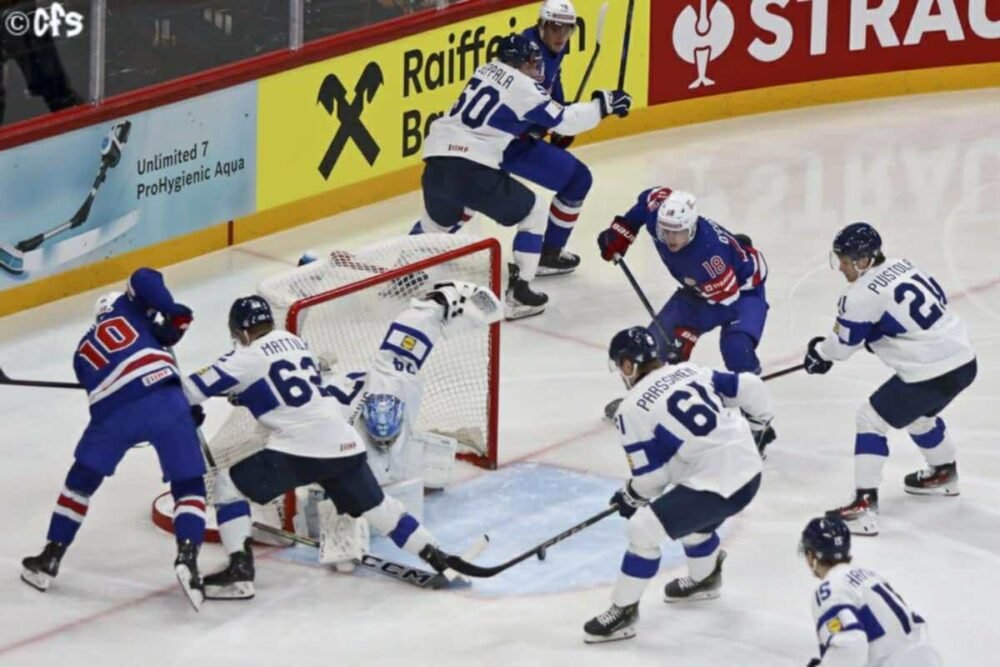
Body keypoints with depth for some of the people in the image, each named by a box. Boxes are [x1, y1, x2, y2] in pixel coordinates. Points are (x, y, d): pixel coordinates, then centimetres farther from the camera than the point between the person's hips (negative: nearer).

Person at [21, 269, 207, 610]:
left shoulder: (82, 352, 33)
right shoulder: (128, 307, 24)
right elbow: (143, 278, 4)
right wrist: (173, 314, 7)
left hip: (113, 409, 2)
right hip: (163, 397, -2)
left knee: (81, 480, 23)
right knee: (189, 485, 10)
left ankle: (50, 559, 25)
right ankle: (187, 557, -10)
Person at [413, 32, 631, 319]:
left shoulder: (488, 70, 20)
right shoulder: (523, 87, -3)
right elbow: (564, 121, 0)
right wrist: (602, 105, 11)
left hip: (436, 159, 7)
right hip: (471, 169, -7)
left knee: (438, 220, 36)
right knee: (533, 213, 10)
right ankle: (518, 292, 6)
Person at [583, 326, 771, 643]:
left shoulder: (632, 409, -6)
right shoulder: (689, 371, 11)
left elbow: (650, 476, -5)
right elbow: (749, 387, 11)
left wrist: (631, 497, 16)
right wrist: (760, 423, 30)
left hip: (716, 483, -8)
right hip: (749, 469, 8)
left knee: (644, 529, -3)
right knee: (690, 515, 34)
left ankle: (624, 610, 3)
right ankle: (703, 578, 57)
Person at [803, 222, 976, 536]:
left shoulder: (861, 296, -13)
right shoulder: (904, 266, 9)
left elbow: (842, 346, -2)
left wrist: (818, 351, 21)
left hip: (931, 375, -8)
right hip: (964, 360, 8)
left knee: (871, 419, 2)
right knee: (918, 413, 34)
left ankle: (865, 505, -5)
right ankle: (944, 473, 55)